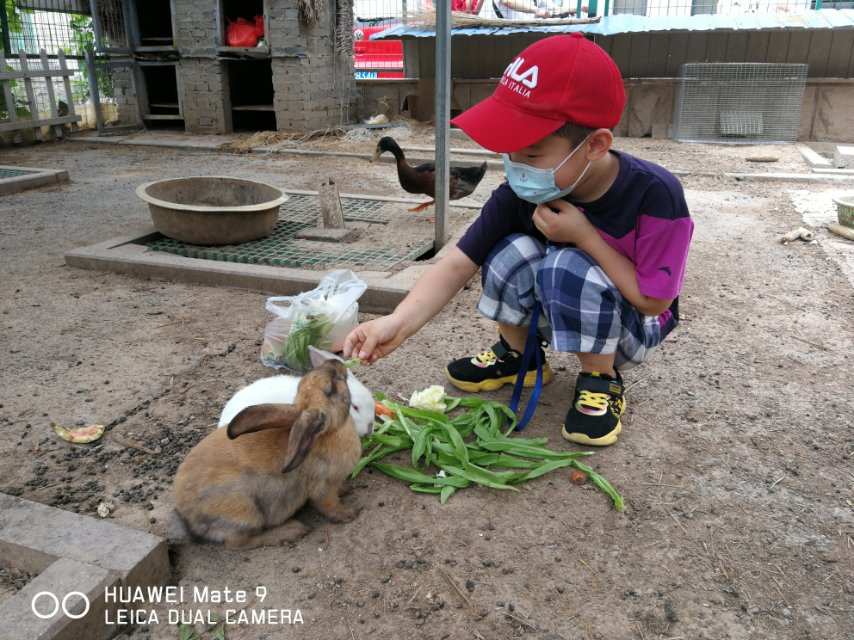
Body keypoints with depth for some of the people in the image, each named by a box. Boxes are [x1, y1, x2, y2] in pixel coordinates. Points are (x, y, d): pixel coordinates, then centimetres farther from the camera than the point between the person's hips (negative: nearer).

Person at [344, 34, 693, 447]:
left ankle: (601, 379, -9)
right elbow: (456, 265, -23)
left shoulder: (655, 195, -29)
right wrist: (399, 322, -39)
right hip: (559, 315, 4)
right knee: (512, 251, -26)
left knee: (569, 266, -34)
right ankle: (517, 355, 2)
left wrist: (584, 235, -31)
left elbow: (653, 301, -22)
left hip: (632, 328, -3)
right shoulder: (521, 191, -20)